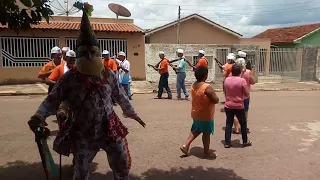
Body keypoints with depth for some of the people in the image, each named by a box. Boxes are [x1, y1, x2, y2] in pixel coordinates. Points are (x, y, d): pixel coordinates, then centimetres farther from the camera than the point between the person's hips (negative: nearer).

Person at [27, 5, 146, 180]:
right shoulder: (69, 78, -10)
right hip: (82, 133, -1)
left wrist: (131, 112, 17)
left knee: (122, 165, 16)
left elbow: (120, 95, 8)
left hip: (109, 128, 2)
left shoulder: (108, 74, -3)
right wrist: (39, 115, -27)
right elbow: (53, 99, -8)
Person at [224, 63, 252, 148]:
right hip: (239, 106, -3)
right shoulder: (242, 80, -14)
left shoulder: (226, 80, 0)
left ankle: (227, 143, 11)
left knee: (228, 124, 10)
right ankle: (245, 141, 26)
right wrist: (245, 86, 4)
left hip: (228, 105, 4)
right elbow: (246, 94, -11)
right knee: (243, 123, 15)